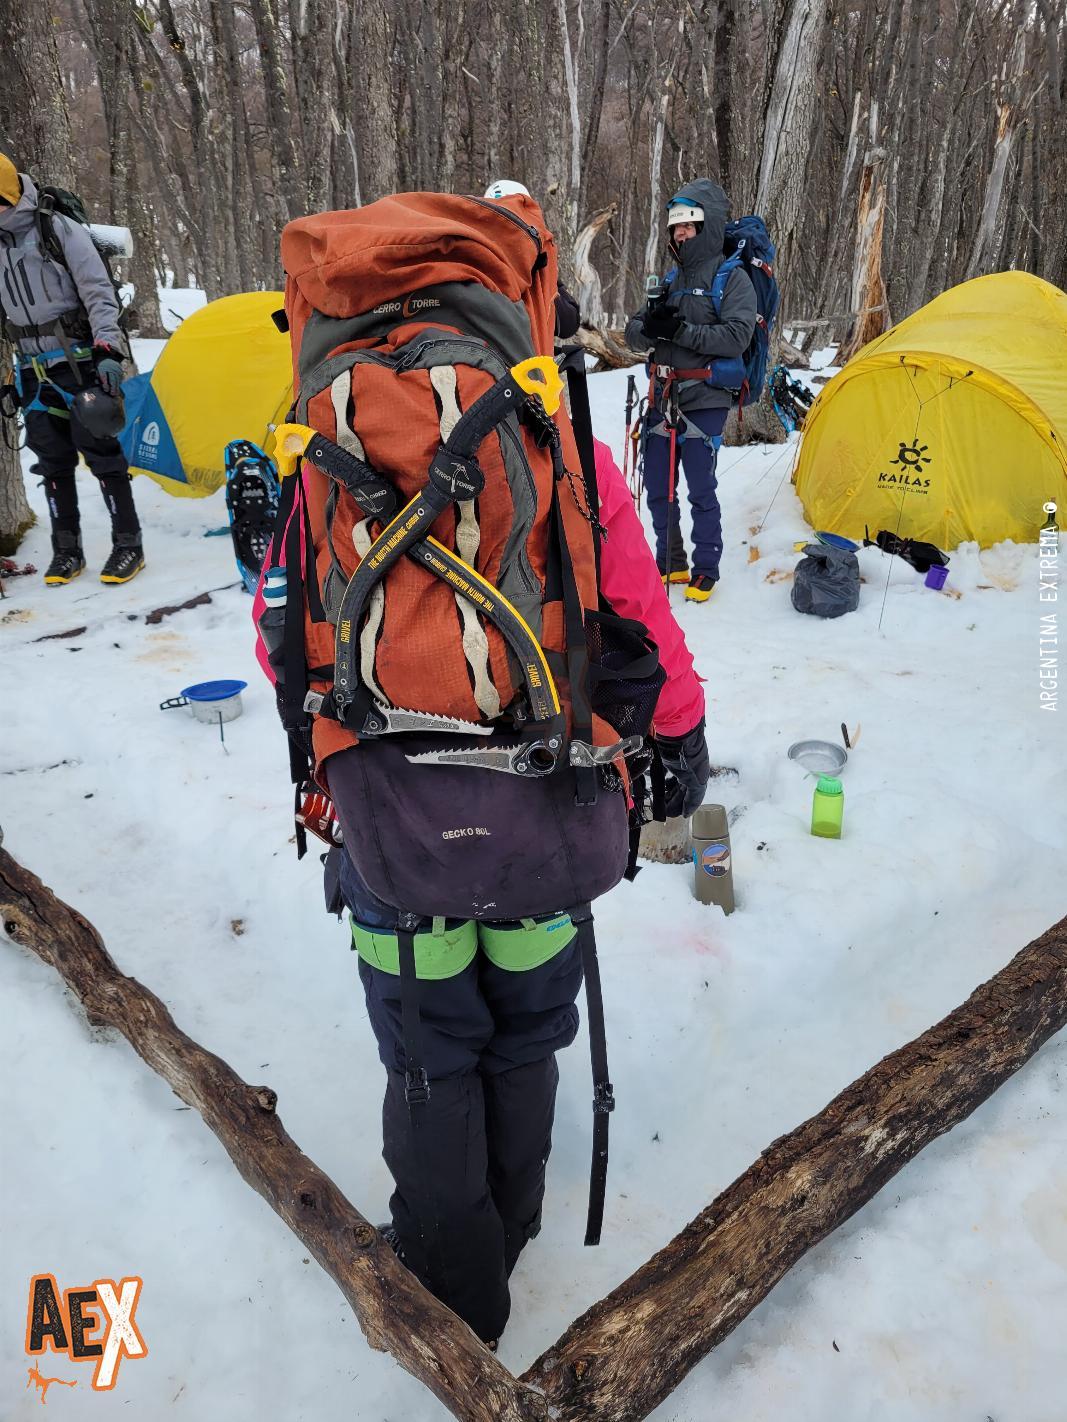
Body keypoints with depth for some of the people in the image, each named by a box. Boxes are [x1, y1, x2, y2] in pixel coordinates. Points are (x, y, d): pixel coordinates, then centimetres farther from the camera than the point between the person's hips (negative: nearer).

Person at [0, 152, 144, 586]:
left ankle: (128, 543, 3)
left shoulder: (59, 230, -6)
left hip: (79, 360, -5)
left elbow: (100, 293, -9)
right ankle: (66, 550, 14)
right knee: (53, 460, 7)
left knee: (100, 450, -5)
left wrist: (108, 351, -19)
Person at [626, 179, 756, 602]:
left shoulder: (733, 278, -3)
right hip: (662, 397, 6)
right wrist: (650, 326, -12)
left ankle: (706, 571, 10)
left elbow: (736, 337, -15)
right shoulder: (671, 279, 15)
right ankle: (670, 564, 24)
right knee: (657, 486, 9)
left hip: (704, 400, -6)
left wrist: (680, 330, -21)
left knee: (701, 490, -4)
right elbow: (633, 334, 12)